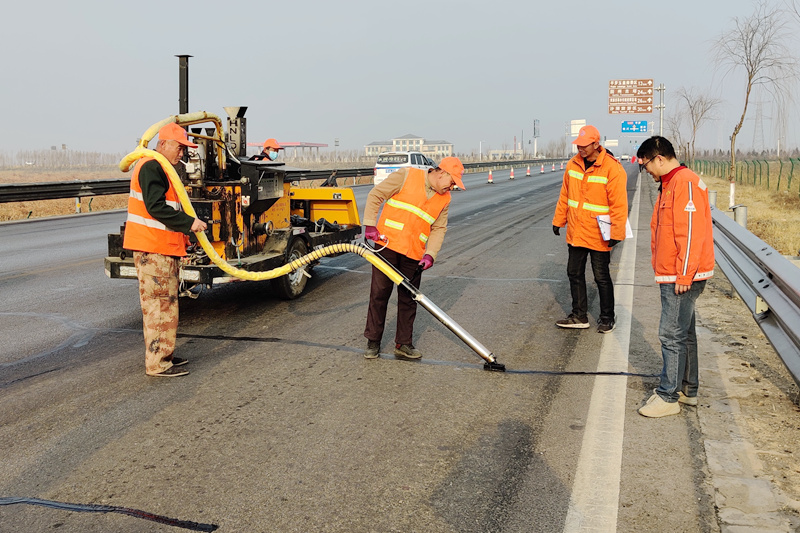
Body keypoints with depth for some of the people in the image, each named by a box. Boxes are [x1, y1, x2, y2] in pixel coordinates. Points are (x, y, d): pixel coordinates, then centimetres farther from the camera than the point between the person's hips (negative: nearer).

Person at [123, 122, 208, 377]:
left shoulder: (162, 169, 20)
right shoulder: (151, 167, -14)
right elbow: (156, 207, -23)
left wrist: (183, 231, 17)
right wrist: (189, 223, -22)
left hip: (164, 246, 11)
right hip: (153, 249, -11)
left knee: (164, 302, 16)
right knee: (160, 304, -8)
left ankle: (163, 355, 25)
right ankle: (158, 363, -3)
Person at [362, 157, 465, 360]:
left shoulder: (444, 199, 8)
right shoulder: (406, 175, -6)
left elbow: (438, 229, 9)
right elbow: (375, 195, -4)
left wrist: (430, 254, -6)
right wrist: (370, 225, -10)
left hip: (413, 254, 4)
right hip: (386, 244, -4)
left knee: (408, 299, 7)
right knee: (379, 293, 2)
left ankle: (404, 344, 19)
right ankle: (373, 342, 14)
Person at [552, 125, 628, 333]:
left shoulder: (612, 169, -15)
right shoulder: (573, 165, 4)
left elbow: (619, 205, -16)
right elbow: (565, 196, 13)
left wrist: (616, 234, -17)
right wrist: (558, 220, 15)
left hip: (598, 236, -6)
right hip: (575, 233, 6)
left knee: (601, 277, 5)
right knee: (574, 273, 12)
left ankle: (607, 318, 21)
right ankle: (579, 316, 25)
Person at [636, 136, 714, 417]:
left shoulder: (686, 183, -17)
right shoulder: (669, 184, 16)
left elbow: (692, 233, -22)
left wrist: (684, 275, -21)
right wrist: (662, 269, 19)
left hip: (682, 277, -11)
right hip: (671, 275, 11)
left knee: (672, 335, -5)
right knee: (684, 333, 16)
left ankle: (668, 396, 2)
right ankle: (687, 389, 26)